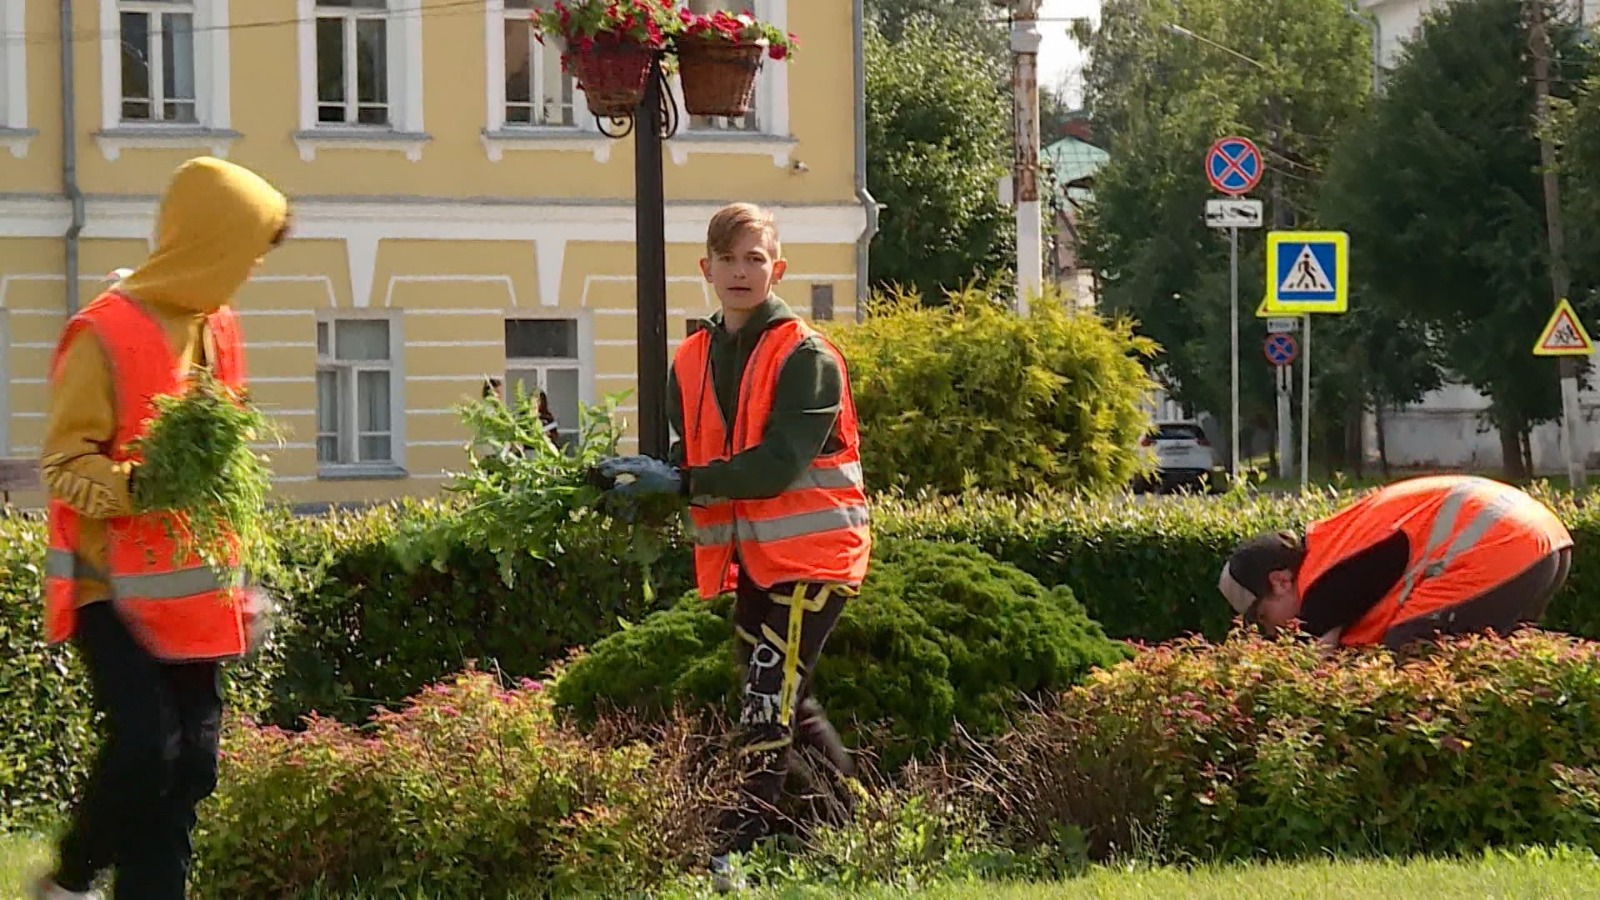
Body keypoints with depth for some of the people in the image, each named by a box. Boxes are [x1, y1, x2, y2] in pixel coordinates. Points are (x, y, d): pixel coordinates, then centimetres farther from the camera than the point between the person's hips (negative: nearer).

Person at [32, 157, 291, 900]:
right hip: (117, 588, -7)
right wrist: (137, 483, -30)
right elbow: (63, 465, -11)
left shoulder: (218, 330, 11)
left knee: (192, 763, 2)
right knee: (144, 747, -15)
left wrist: (238, 582, 20)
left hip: (193, 592, 7)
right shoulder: (104, 334, -13)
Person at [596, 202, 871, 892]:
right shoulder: (693, 362, 9)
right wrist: (645, 482, -10)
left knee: (768, 700, -13)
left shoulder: (806, 357, -12)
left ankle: (736, 849, -15)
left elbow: (778, 465, -21)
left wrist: (680, 482, -25)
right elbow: (688, 459, 13)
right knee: (787, 703, 16)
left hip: (812, 551, -8)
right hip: (748, 558, 8)